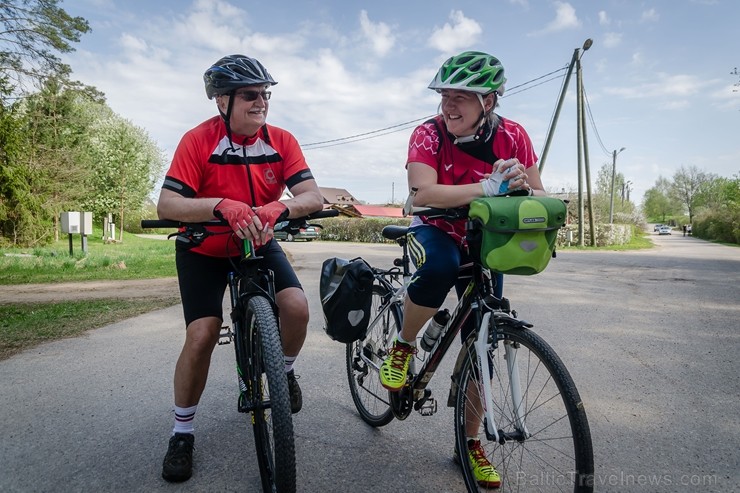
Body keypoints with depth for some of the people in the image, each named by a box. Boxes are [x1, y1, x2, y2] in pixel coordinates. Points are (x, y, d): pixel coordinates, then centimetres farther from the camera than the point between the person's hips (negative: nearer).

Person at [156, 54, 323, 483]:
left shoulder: (281, 141, -13)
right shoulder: (198, 140, -20)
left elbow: (313, 196, -22)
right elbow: (167, 206, -29)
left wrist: (276, 209, -43)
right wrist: (222, 206, -46)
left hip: (258, 243, 2)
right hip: (204, 249, -2)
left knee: (297, 306, -20)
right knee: (202, 336, -12)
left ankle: (284, 370, 14)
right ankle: (182, 432, 12)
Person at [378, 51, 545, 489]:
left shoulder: (513, 136, -12)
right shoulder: (429, 133, -18)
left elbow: (540, 196, -9)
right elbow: (424, 194, -33)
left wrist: (523, 187, -33)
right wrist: (490, 187, -43)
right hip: (435, 231, -2)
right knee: (439, 266, -40)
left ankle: (471, 442, 22)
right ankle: (404, 346, -10)